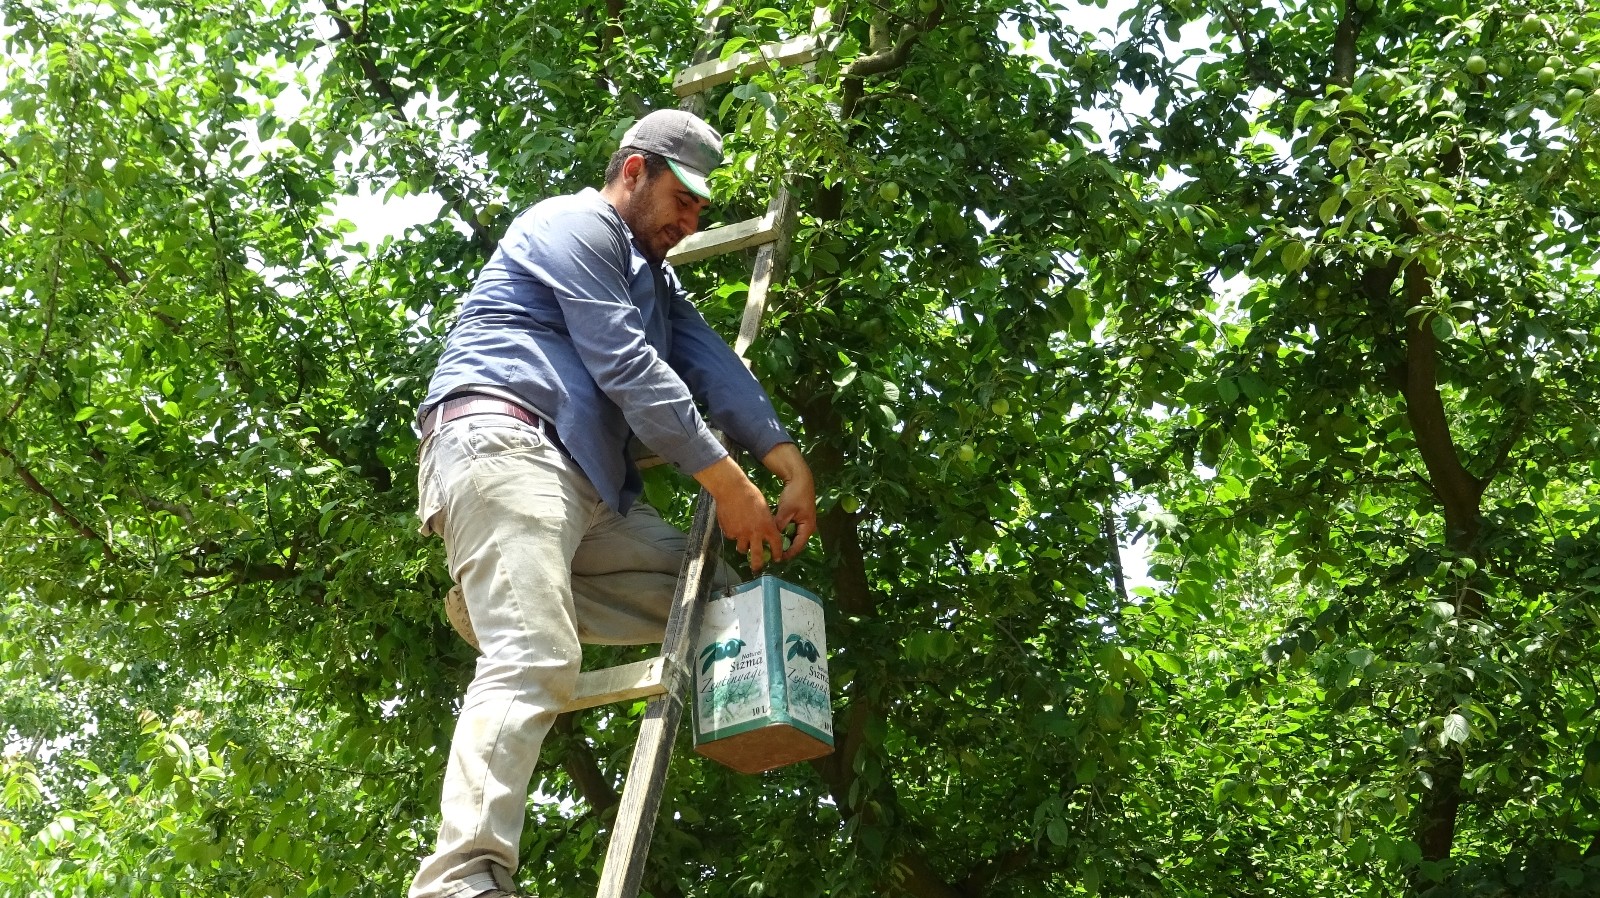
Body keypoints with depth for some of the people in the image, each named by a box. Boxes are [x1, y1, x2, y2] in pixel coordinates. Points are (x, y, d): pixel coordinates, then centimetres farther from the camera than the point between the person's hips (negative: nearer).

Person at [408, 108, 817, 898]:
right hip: (502, 443, -10)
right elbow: (626, 365, -10)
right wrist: (727, 483, -12)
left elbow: (710, 362, 15)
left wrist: (789, 466, 0)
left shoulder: (650, 275, 30)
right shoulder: (575, 224, 1)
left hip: (583, 479, 10)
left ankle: (500, 590, -4)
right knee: (533, 660, -27)